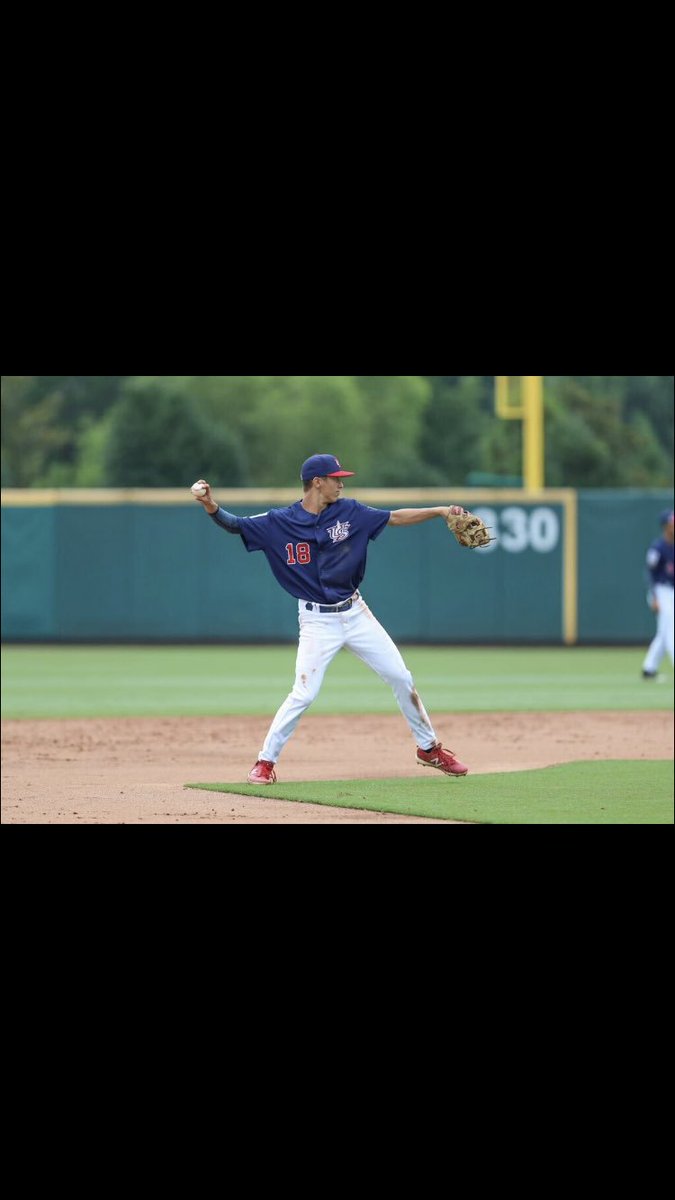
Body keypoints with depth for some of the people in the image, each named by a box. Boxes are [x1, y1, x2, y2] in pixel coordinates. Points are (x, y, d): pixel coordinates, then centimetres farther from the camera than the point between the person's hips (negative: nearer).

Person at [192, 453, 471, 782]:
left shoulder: (349, 512, 0)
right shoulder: (279, 522, -9)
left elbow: (396, 517, 6)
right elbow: (233, 524, -11)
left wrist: (440, 511, -3)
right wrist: (212, 507, -32)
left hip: (355, 613, 4)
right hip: (317, 621, -4)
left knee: (400, 677, 7)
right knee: (304, 693, -13)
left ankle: (429, 748, 23)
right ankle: (265, 761, 0)